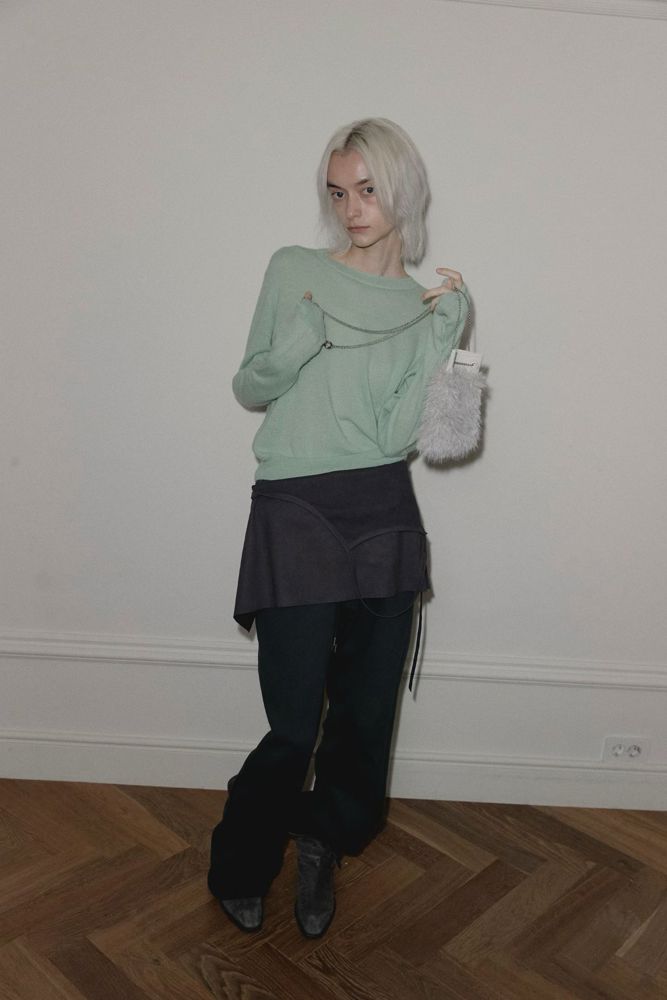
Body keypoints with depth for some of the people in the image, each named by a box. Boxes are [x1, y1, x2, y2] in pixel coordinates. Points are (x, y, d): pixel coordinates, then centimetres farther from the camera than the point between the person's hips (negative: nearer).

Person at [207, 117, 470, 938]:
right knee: (295, 728, -2)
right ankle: (240, 864, 28)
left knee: (366, 715, 8)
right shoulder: (294, 271, 4)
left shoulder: (429, 305, 8)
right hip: (293, 511, -2)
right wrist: (300, 341, -12)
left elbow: (400, 432, -2)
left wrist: (442, 332, -7)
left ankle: (322, 847, 37)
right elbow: (249, 387, 7)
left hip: (383, 515, 3)